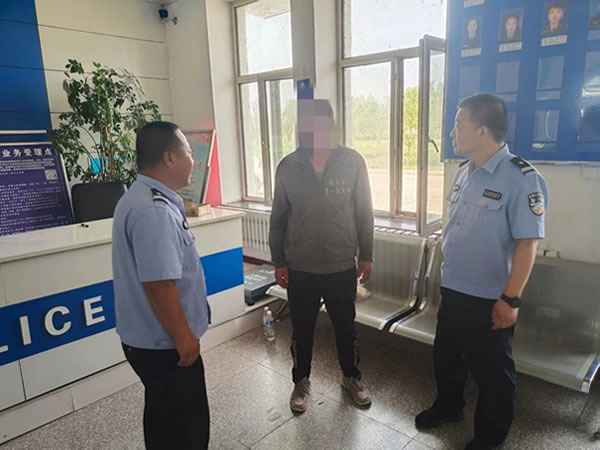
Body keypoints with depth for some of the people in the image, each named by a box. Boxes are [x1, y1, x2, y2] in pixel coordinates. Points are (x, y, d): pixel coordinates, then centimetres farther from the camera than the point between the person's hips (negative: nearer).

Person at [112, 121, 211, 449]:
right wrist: (183, 336, -21)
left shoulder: (142, 198, 8)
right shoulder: (154, 211, -27)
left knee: (164, 417, 26)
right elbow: (159, 284, -30)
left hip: (150, 337, 10)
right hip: (163, 342, -10)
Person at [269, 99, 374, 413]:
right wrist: (278, 261, 3)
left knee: (346, 327, 18)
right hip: (300, 268, 1)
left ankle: (351, 377, 43)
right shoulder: (288, 166, -5)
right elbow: (278, 218, 2)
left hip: (342, 266, 0)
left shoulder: (352, 162, -8)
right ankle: (301, 381, 40)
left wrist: (366, 255, 2)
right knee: (301, 329, 16)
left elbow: (364, 212, -1)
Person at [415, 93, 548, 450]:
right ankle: (448, 407, 48)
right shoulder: (465, 171, 3)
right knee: (446, 356, 23)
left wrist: (511, 300, -19)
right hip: (452, 289, 7)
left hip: (489, 299, -7)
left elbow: (527, 244, -20)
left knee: (492, 371, 14)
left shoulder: (522, 179, -19)